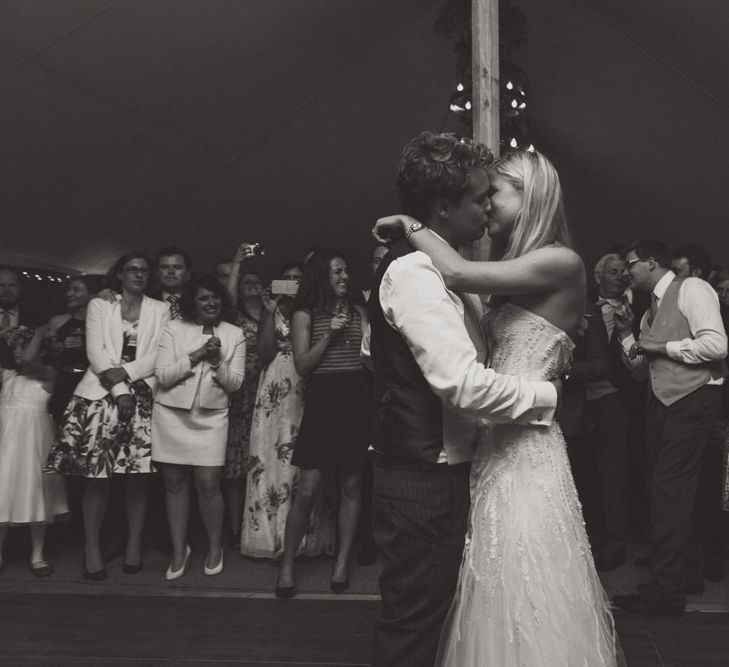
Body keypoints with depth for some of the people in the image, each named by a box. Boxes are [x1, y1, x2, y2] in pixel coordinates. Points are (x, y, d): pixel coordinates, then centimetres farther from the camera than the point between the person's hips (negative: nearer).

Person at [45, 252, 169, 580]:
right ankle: (92, 547, 5)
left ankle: (134, 543, 10)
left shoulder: (160, 310, 12)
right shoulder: (98, 306, 11)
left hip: (143, 397, 1)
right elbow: (96, 352, 0)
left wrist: (125, 372, -13)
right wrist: (118, 390, -11)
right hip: (100, 394, -1)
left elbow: (159, 356, 2)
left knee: (139, 475, -2)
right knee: (98, 474, -5)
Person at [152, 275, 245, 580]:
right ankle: (179, 550, 19)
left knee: (208, 484, -5)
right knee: (175, 483, 6)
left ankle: (215, 547, 15)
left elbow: (234, 383, 2)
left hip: (211, 417, 0)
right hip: (171, 414, 0)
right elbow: (162, 376, -5)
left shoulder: (234, 334, 5)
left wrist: (217, 361, -14)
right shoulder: (173, 329, 2)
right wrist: (196, 356, -13)